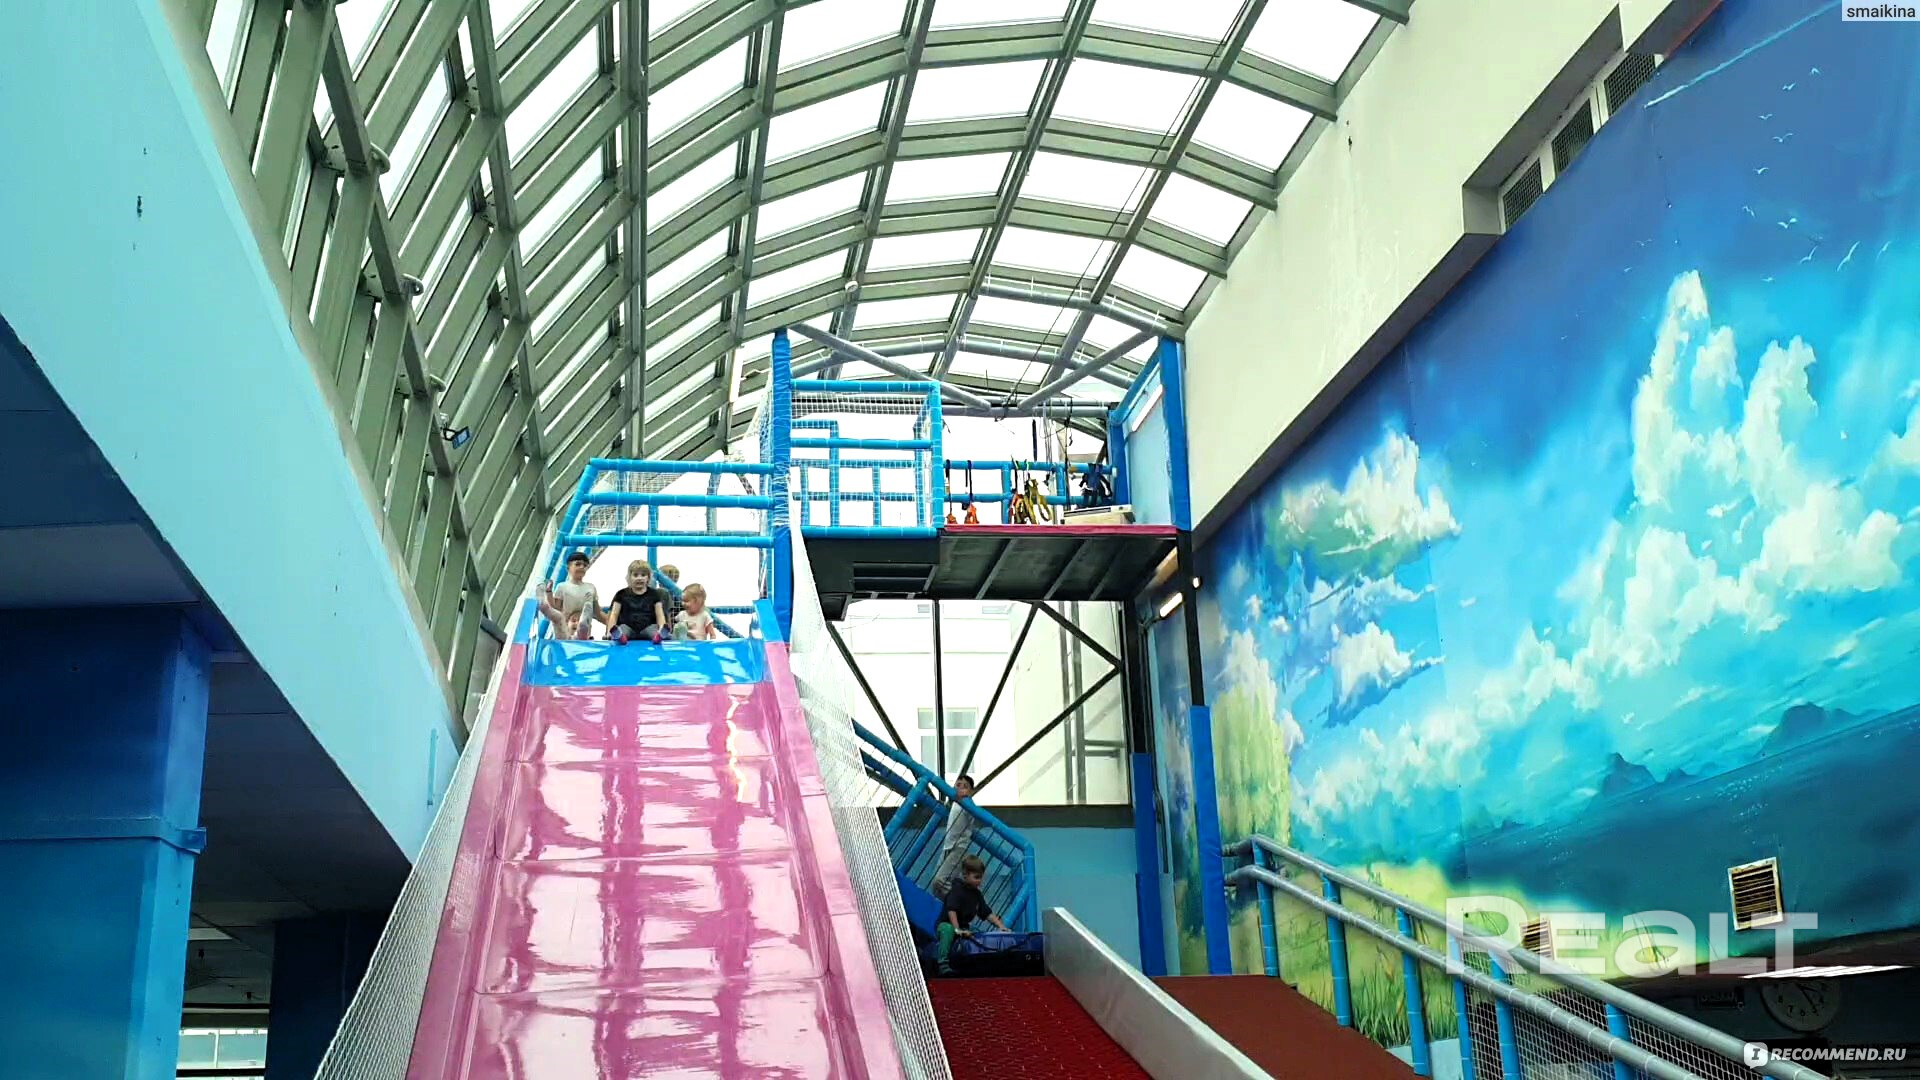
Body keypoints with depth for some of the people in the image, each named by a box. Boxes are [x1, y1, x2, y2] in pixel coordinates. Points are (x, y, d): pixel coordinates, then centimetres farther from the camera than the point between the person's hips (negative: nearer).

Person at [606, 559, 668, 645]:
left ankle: (659, 635, -64)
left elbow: (660, 615, 5)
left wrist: (661, 629, -17)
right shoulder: (622, 594, 14)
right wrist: (610, 631, -13)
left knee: (654, 628, -32)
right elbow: (614, 614, 6)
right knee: (623, 627, -32)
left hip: (647, 629, -1)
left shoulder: (654, 594, 14)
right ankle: (618, 635, -63)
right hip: (628, 628, 1)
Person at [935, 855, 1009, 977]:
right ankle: (942, 962, -44)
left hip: (964, 927, 7)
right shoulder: (957, 890, -14)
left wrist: (1001, 926, -1)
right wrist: (957, 929, -35)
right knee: (948, 930, -41)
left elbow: (987, 913, 12)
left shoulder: (977, 894, 9)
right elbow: (951, 911, -26)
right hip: (946, 924, -7)